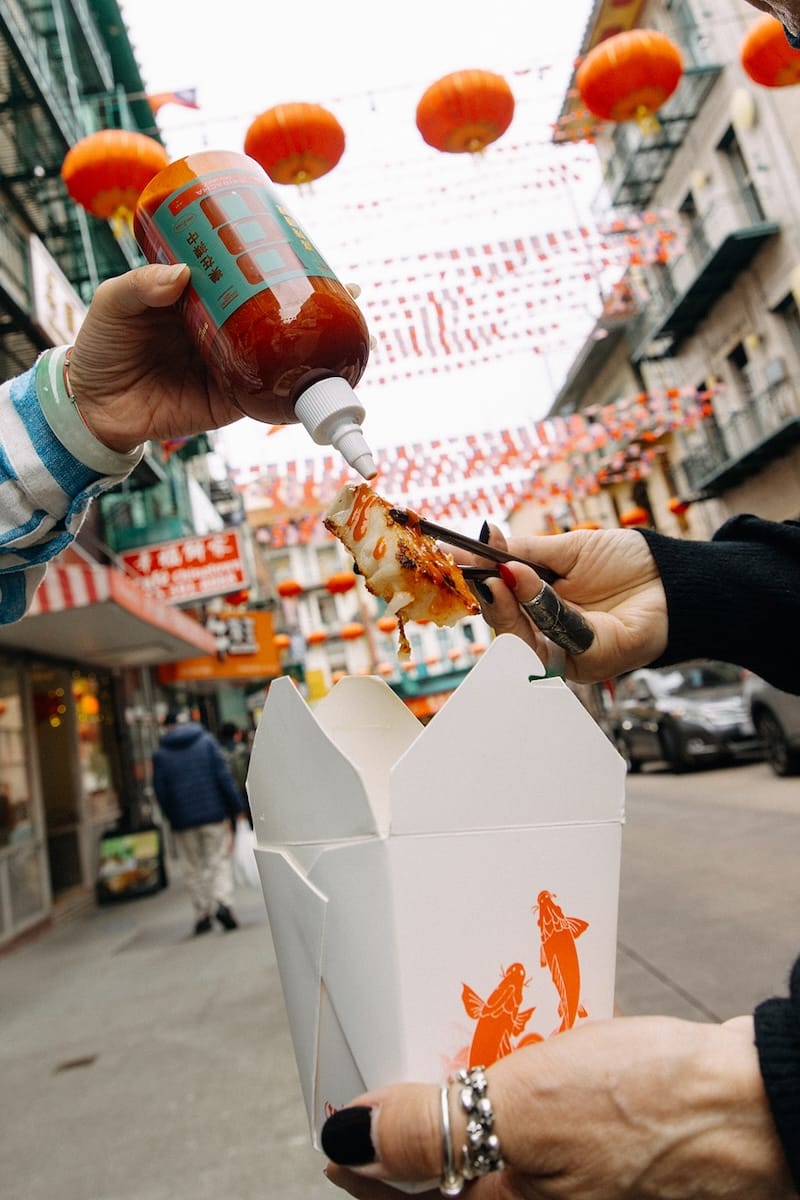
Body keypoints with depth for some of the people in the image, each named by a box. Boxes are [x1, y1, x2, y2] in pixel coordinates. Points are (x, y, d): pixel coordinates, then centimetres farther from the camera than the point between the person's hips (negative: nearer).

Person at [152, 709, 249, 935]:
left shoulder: (160, 754, 3)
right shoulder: (207, 741, 0)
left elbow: (160, 792, 1)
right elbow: (224, 776, -6)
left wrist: (173, 818, 14)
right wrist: (237, 807, -3)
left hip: (183, 821, 1)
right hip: (214, 814, -1)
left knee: (195, 867, 12)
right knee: (219, 860, 6)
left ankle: (202, 915, 12)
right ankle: (222, 902, -14)